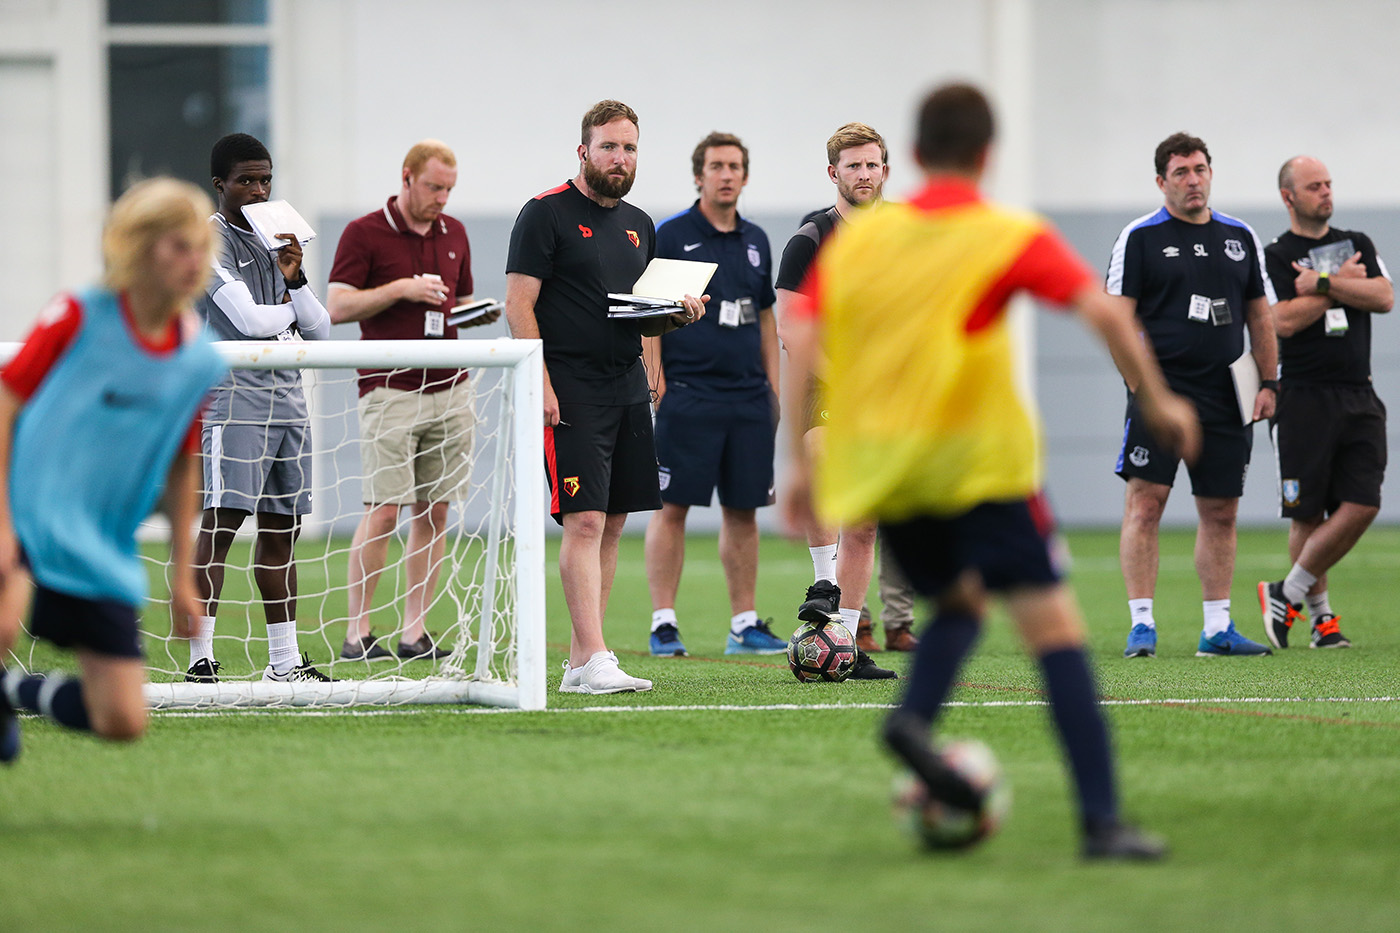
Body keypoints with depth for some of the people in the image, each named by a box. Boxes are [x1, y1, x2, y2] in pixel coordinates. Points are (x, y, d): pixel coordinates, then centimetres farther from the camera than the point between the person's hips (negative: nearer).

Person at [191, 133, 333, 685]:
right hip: (234, 404, -8)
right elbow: (249, 319, -16)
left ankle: (285, 660, 15)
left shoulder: (275, 239, 19)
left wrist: (296, 280, -2)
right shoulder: (209, 241, -5)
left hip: (288, 405, 8)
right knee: (220, 526, -13)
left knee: (281, 528, 10)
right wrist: (289, 308, 4)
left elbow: (320, 329, 15)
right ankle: (200, 660, -15)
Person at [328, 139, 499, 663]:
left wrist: (479, 312, 2)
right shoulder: (364, 234, -2)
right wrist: (402, 289, -15)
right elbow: (338, 306, -6)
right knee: (383, 511, -10)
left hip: (450, 389, 5)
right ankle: (357, 634, -4)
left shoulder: (454, 234, 15)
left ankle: (415, 633, 6)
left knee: (434, 511, 3)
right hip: (390, 391, -5)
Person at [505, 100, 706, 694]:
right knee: (584, 521, -13)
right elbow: (519, 304, -10)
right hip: (570, 390, -8)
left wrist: (677, 315, 3)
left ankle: (579, 661, 11)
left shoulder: (639, 226, 17)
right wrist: (540, 383, -18)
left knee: (612, 523, 7)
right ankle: (594, 661, -17)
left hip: (627, 387, 8)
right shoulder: (546, 214, -5)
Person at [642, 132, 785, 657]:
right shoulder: (669, 236, -2)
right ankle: (663, 624, -2)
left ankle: (745, 624, 13)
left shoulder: (755, 240, 14)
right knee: (673, 507, -5)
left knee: (743, 510, 7)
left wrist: (773, 387, 15)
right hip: (687, 393, -5)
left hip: (748, 396, 5)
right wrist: (654, 384, -13)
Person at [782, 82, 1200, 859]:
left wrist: (801, 463, 6)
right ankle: (1102, 820, -18)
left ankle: (914, 715, -5)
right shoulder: (1012, 238, -1)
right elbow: (1103, 312, -13)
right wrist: (1157, 402, -4)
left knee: (959, 599, 26)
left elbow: (800, 342, 2)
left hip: (878, 468, 5)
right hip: (980, 463, -5)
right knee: (1054, 626, -6)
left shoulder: (857, 239, 9)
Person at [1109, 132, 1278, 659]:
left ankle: (1217, 629, 13)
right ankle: (1141, 624, -8)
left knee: (1220, 511, 6)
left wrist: (1268, 384, 10)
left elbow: (1260, 317, 18)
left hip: (1225, 397, 4)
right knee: (1145, 502, -11)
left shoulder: (1240, 238, 13)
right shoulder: (1140, 238, 0)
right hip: (1160, 389, -4)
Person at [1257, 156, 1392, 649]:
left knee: (1361, 506, -7)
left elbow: (1384, 297, -1)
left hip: (1359, 399, 4)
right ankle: (1320, 615, 11)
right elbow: (1285, 321, -14)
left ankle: (1287, 594, 5)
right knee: (1307, 515, -1)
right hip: (1303, 399, -4)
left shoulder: (1357, 244, 15)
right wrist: (1343, 281, -6)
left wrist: (1323, 283, -10)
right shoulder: (1274, 258, 1)